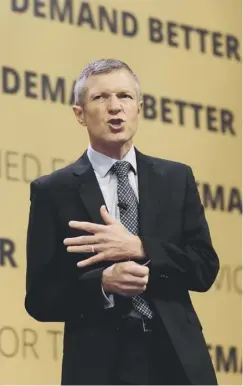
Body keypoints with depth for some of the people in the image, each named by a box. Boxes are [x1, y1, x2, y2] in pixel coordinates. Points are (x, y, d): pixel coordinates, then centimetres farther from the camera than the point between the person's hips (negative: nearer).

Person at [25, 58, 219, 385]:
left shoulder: (177, 178, 7)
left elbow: (205, 268, 1)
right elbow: (40, 299, -3)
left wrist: (139, 248, -13)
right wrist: (103, 283, -19)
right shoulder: (53, 191, -1)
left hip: (178, 358, 2)